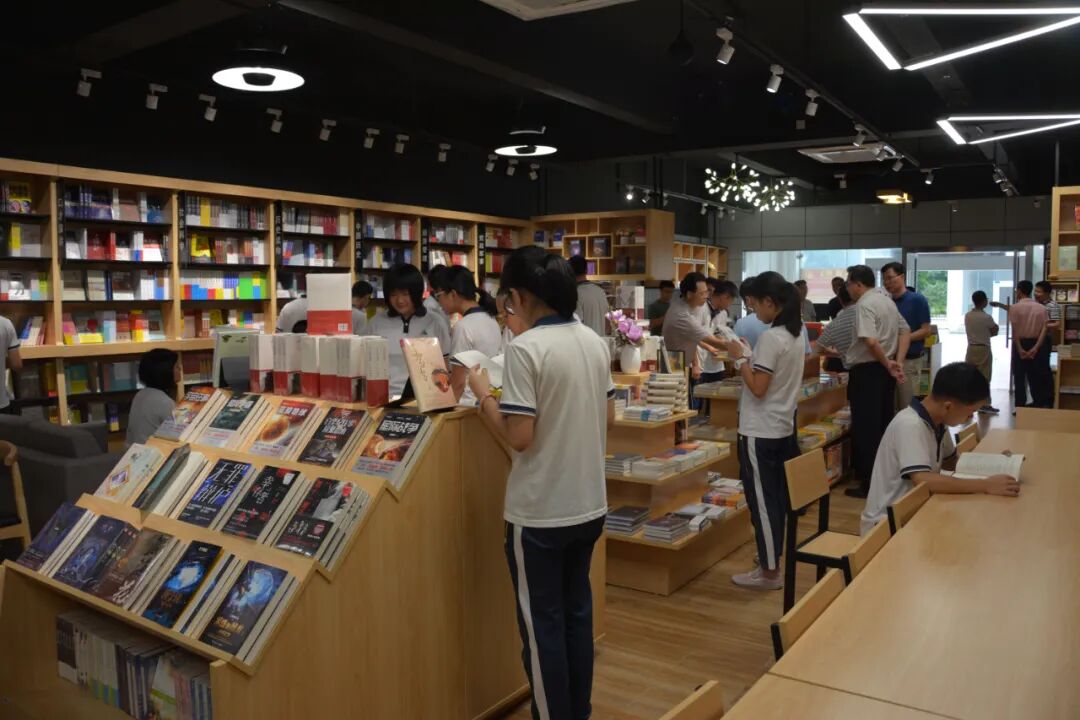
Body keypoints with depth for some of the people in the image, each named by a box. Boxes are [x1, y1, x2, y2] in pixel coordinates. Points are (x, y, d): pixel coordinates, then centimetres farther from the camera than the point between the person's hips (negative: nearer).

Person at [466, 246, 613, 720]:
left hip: (540, 513, -7)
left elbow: (519, 436, -20)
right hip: (589, 504, 7)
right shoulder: (594, 342, 4)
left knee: (542, 623, 8)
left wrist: (483, 395, -6)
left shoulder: (525, 348, -18)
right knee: (577, 611, 20)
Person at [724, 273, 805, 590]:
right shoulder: (794, 335, 8)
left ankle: (769, 572, 9)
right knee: (776, 498, 17)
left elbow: (758, 388, -20)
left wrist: (740, 358, -11)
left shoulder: (769, 338, -21)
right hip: (782, 428, 9)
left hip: (761, 432, -9)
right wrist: (751, 357, 11)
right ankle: (772, 559, 29)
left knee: (762, 500, 0)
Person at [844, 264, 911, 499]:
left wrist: (887, 364, -14)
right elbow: (905, 331, 14)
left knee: (865, 428, -3)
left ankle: (869, 483, 2)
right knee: (883, 425, 15)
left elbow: (871, 341, -27)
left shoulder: (864, 305, -16)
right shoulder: (888, 301, 13)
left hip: (866, 371, -9)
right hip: (884, 370, 9)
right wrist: (897, 361, 4)